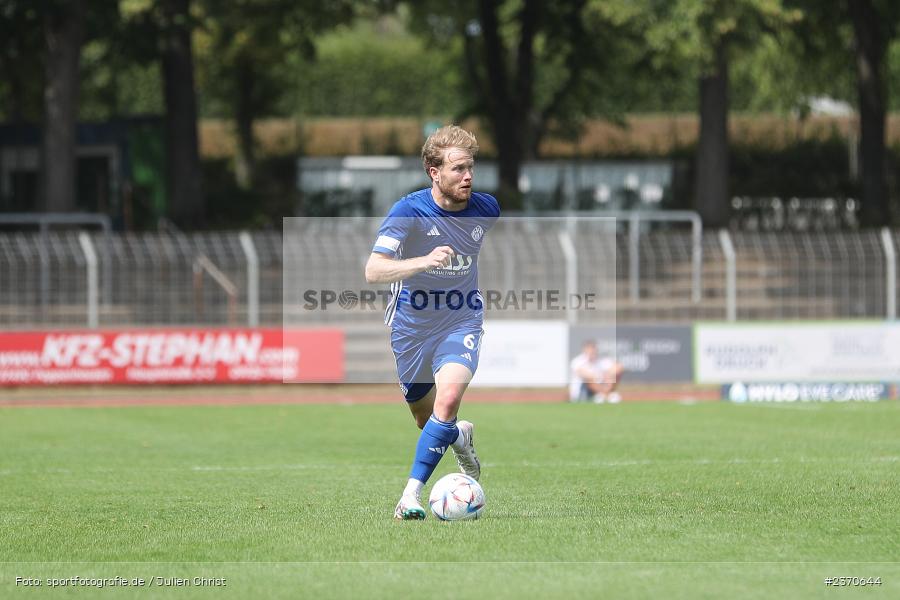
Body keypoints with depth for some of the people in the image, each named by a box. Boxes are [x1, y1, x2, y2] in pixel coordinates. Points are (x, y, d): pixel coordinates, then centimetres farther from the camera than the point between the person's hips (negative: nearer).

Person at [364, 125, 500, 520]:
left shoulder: (485, 208, -8)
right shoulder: (408, 212, -21)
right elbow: (373, 271, -31)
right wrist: (425, 261, -46)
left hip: (461, 323, 1)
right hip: (412, 326, -1)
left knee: (448, 398, -26)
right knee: (426, 420, 13)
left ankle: (411, 495, -22)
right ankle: (461, 436, 51)